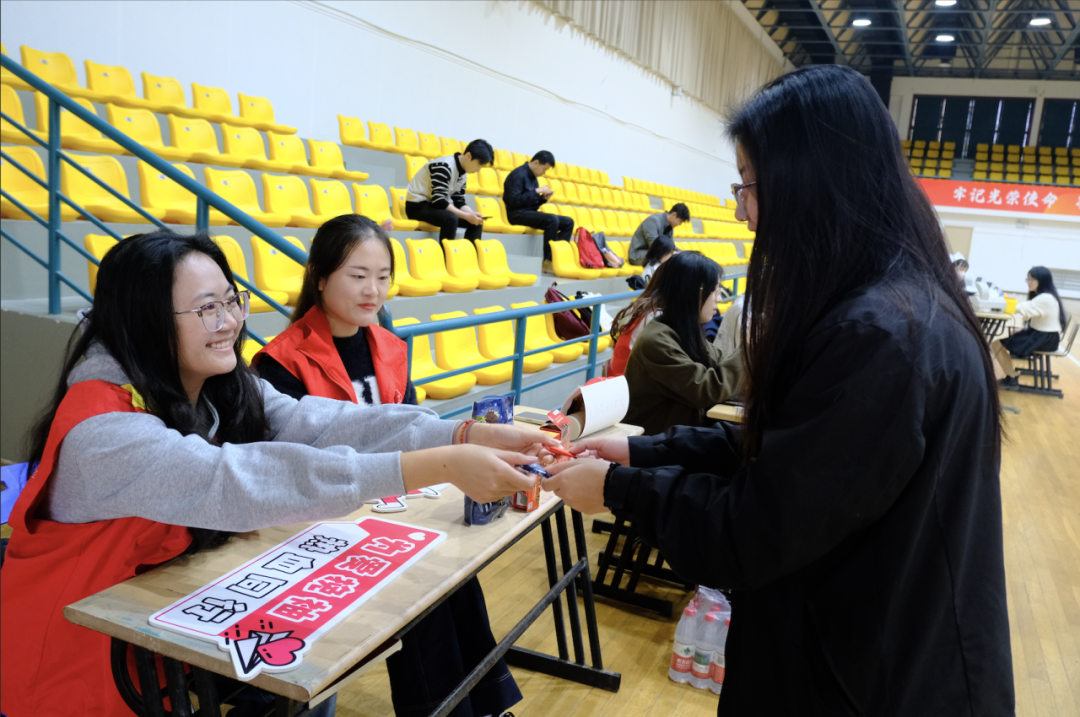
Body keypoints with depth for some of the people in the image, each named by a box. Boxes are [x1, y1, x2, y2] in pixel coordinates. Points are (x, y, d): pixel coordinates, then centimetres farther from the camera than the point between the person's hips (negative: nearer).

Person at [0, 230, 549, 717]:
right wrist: (441, 468, -46)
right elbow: (235, 483, -41)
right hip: (79, 655, -6)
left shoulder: (225, 389, -7)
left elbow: (318, 422, -20)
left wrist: (469, 435, -33)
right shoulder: (101, 429, -29)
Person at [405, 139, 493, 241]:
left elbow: (459, 202, 5)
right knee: (451, 218, -35)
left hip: (437, 206, 9)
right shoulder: (444, 166, -23)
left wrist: (473, 214, -15)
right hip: (418, 206, -9)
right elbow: (438, 200, -29)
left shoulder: (463, 174, 4)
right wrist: (466, 216, -29)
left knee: (477, 221, 1)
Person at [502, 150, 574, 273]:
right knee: (552, 219, -32)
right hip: (518, 214, -9)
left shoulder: (533, 177, 16)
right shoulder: (518, 175, -10)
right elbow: (514, 201, -20)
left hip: (531, 213, 9)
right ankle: (548, 261, -23)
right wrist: (537, 191, -17)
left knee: (568, 222, -1)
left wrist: (543, 198, 1)